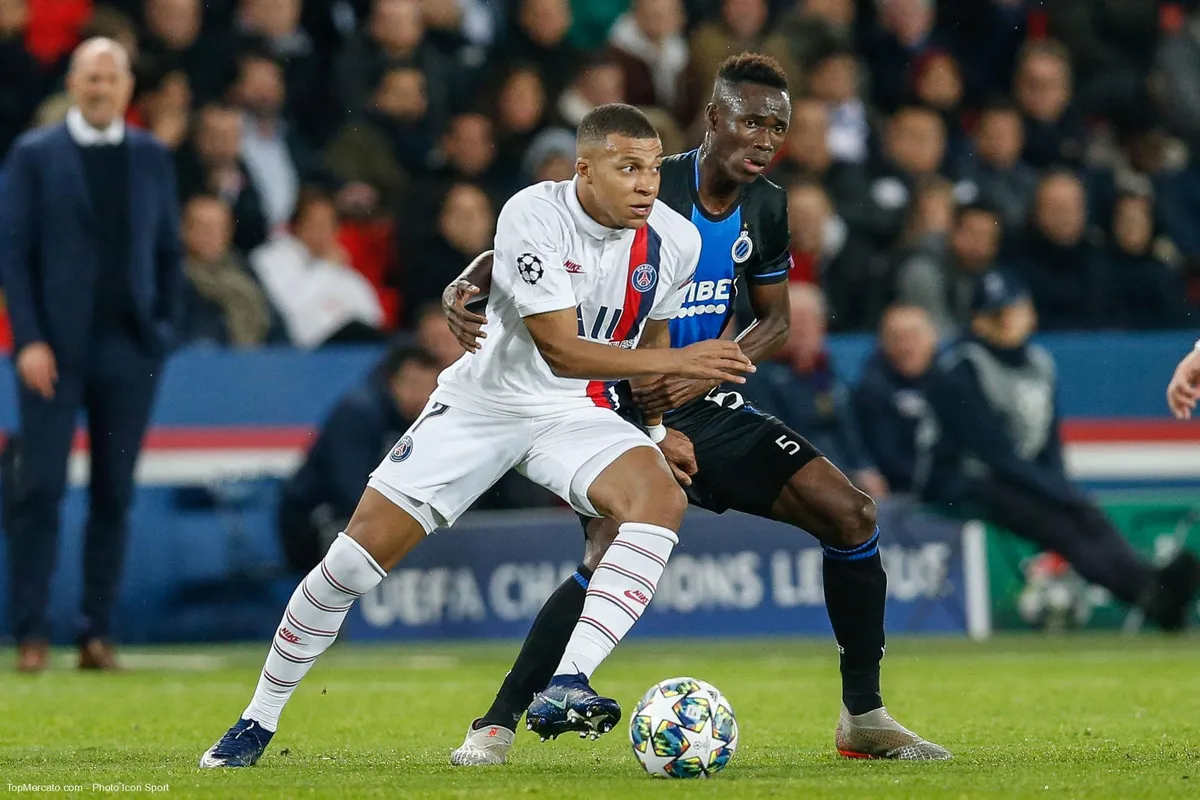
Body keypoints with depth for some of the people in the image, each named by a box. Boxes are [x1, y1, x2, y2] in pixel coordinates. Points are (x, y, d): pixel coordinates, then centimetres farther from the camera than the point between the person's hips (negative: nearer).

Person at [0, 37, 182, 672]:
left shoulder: (152, 158, 11)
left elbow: (170, 251, 15)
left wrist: (166, 329, 4)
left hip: (130, 350, 3)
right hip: (55, 351, -3)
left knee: (115, 495, 3)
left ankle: (98, 632, 8)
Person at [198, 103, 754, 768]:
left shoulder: (676, 242, -7)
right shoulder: (534, 216, -23)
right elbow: (561, 350, -27)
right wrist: (678, 362, -32)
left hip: (576, 413, 3)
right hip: (482, 404, -3)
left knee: (661, 497, -29)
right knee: (359, 553, -7)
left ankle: (566, 687, -36)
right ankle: (257, 721, 12)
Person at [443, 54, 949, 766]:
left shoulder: (765, 207, 2)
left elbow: (775, 320, 12)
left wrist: (707, 372, -7)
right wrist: (464, 290, -33)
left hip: (707, 406, 6)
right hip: (622, 406, -6)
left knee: (852, 514, -4)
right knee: (615, 552, -30)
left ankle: (865, 716, 9)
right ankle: (498, 725, -17)